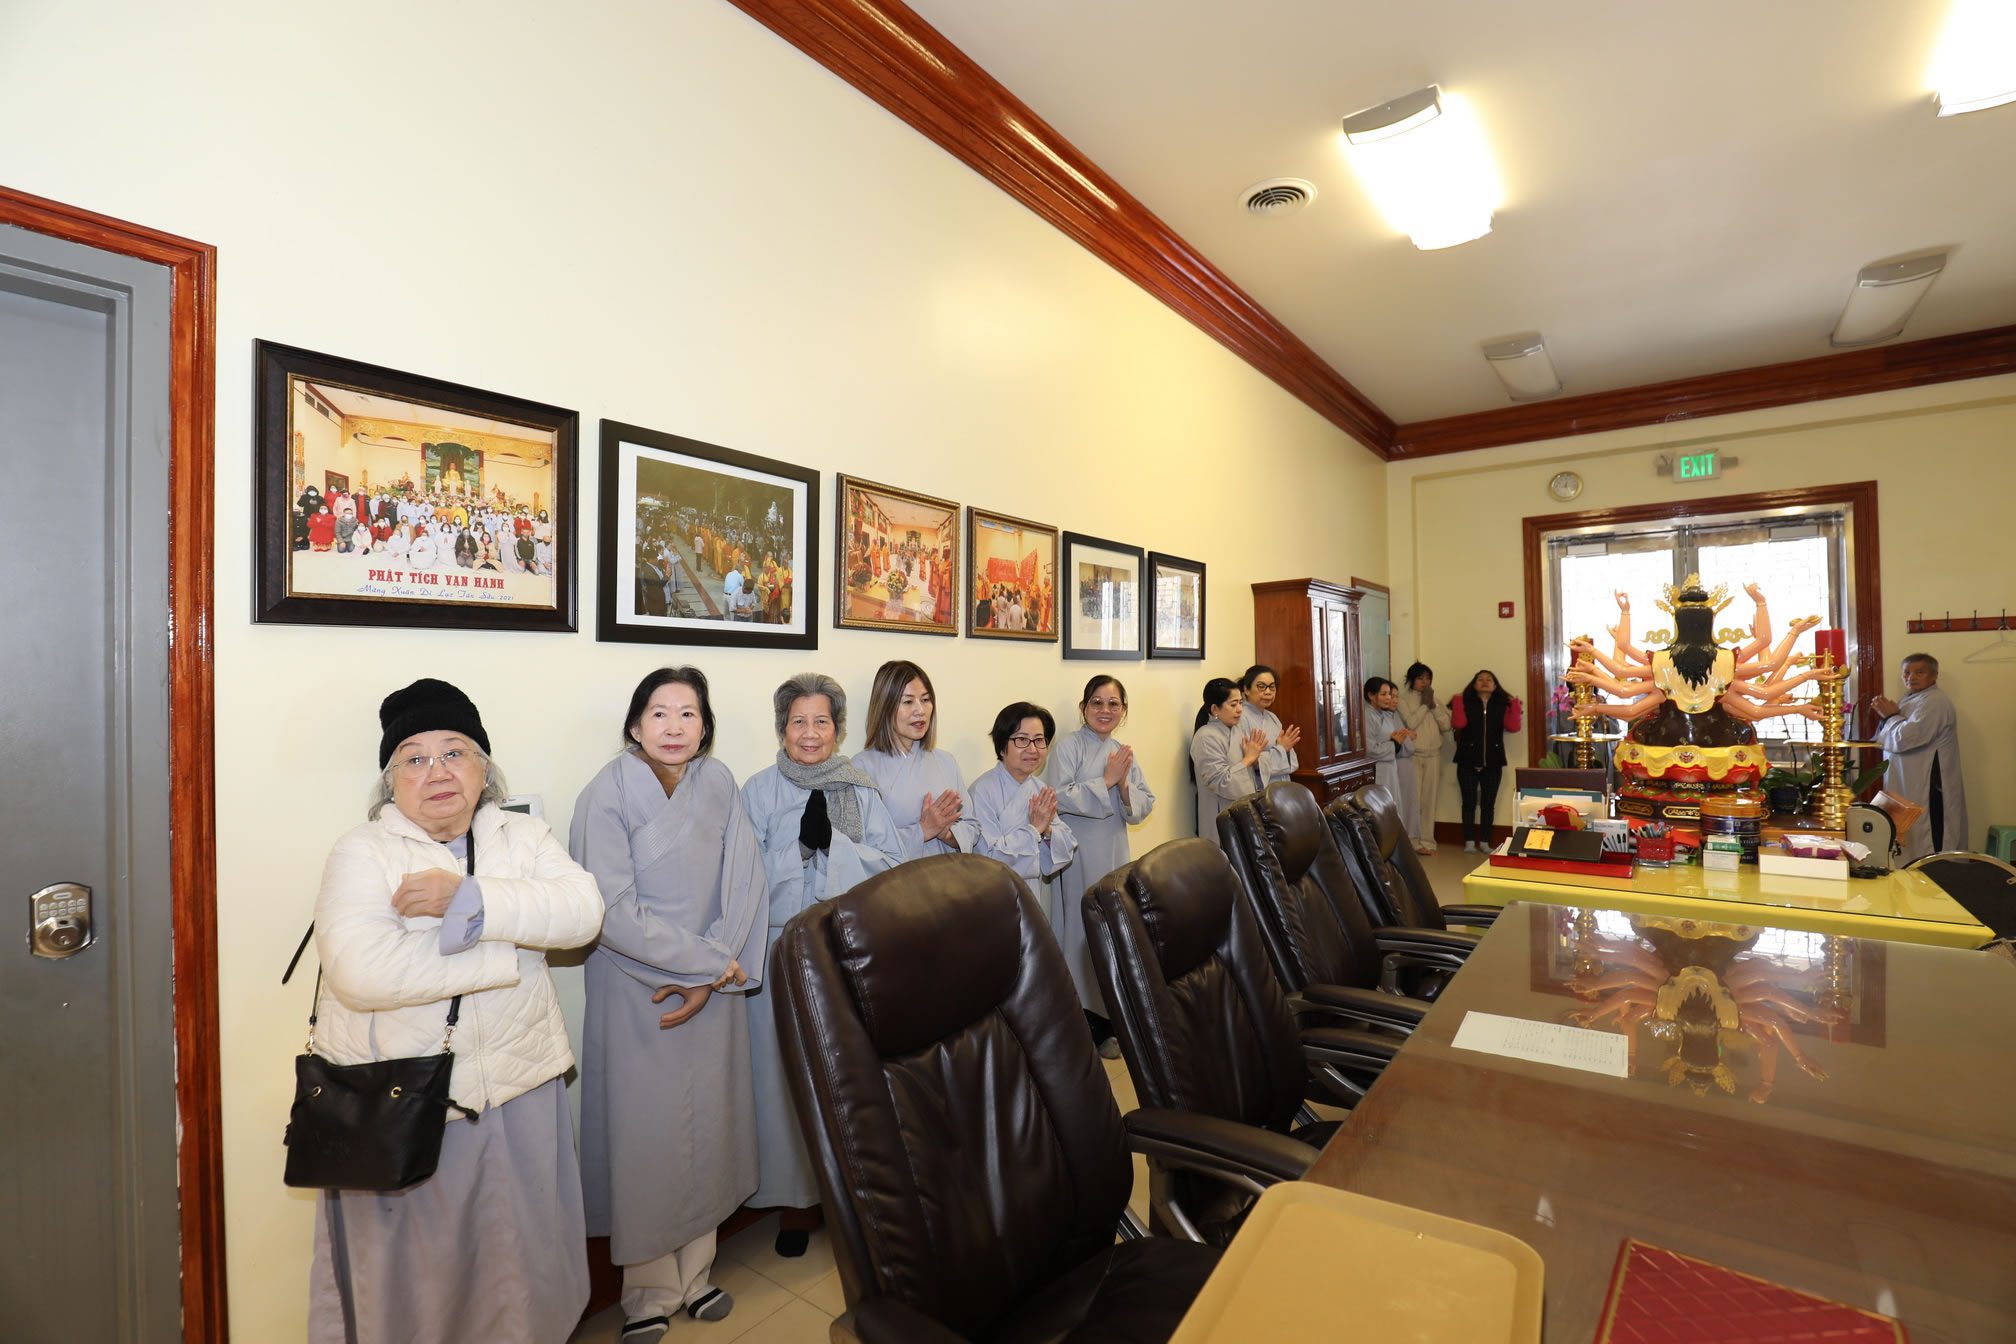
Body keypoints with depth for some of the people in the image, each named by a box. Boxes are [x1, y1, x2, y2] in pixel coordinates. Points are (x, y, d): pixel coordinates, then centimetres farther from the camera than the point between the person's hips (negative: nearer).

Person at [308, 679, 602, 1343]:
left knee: (521, 1261, 19)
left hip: (519, 1089, 3)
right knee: (404, 1273, 16)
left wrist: (467, 899, -23)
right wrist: (503, 955, -19)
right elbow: (359, 972, -22)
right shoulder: (363, 849, -6)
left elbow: (582, 910, -14)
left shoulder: (522, 835, 3)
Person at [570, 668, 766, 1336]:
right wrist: (711, 959, -15)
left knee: (708, 1126, 13)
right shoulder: (607, 795, -12)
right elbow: (613, 910, -17)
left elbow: (744, 887, -4)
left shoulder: (720, 785, -1)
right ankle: (651, 1290, 31)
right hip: (636, 996, -3)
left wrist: (709, 977, -13)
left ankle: (695, 1271, 35)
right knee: (645, 1134, 8)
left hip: (714, 995, 3)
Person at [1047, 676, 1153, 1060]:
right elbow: (1060, 798, -20)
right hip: (1079, 858, -6)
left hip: (1116, 855, 6)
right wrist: (1106, 781, -18)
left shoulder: (1124, 752, 11)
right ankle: (1090, 1026, 11)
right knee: (1086, 936, -3)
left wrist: (1124, 785, -12)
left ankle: (1111, 1020, 26)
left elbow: (1143, 807, 7)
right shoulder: (1068, 746, -8)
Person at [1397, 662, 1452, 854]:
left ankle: (1427, 840, 12)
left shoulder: (1433, 699, 14)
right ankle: (1412, 841, 2)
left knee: (1430, 799, 5)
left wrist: (1433, 705, -6)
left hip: (1433, 755, 5)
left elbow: (1446, 725, 3)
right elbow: (1411, 723, -15)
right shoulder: (1404, 698, -1)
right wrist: (1424, 705, -8)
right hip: (1413, 755, -5)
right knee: (1413, 799, -7)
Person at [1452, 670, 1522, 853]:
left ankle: (1484, 843, 12)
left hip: (1493, 762, 2)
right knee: (1469, 802, 0)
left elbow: (1514, 727, -6)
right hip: (1468, 761, -2)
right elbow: (1458, 723, -14)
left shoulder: (1503, 705, 8)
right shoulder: (1465, 702, 3)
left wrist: (1515, 705, -7)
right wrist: (1457, 701, -12)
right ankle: (1469, 842, 4)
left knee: (1488, 803, 5)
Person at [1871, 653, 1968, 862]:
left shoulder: (1934, 702, -15)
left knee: (1929, 851, -5)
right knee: (1912, 845, 14)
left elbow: (1905, 738, -23)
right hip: (1910, 786, 10)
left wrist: (1891, 715, -7)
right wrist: (1887, 715, 2)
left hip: (1928, 787, -10)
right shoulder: (1913, 699, 15)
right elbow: (1885, 740, 18)